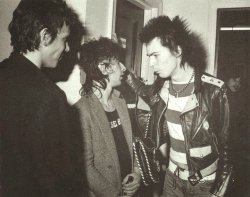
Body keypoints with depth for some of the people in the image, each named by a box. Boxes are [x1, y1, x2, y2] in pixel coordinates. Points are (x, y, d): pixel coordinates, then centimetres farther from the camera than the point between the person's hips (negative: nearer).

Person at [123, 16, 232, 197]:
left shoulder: (213, 91, -21)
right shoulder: (162, 85, -7)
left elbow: (227, 144, -13)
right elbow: (146, 93, 16)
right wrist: (125, 73, 3)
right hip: (173, 177, 4)